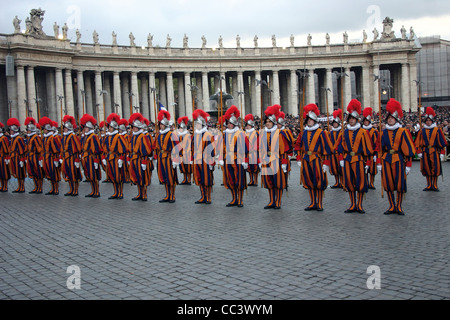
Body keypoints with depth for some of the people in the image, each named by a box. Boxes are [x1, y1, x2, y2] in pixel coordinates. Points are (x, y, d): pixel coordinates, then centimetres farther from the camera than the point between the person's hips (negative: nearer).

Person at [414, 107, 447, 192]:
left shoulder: (437, 130, 1)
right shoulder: (422, 131, 6)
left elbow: (442, 143, 1)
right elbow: (418, 143, 8)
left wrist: (442, 154, -4)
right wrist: (419, 152, 0)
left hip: (435, 152, -2)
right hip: (425, 153, 2)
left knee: (435, 169, 0)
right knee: (427, 169, 5)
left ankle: (434, 185, 12)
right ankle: (429, 185, 15)